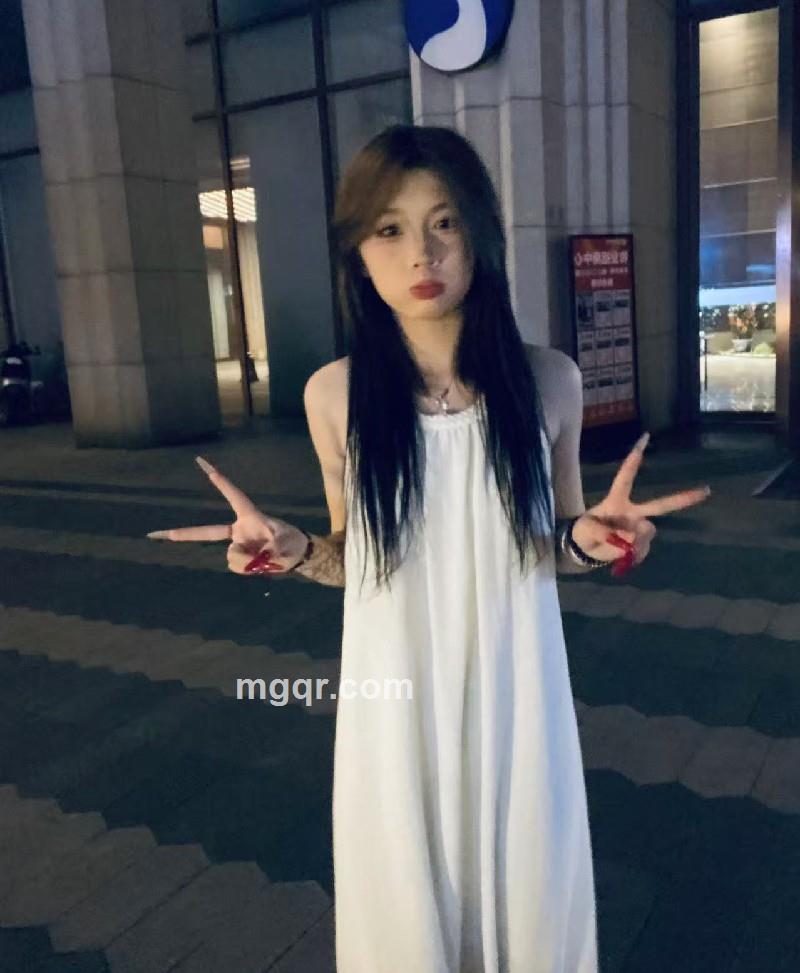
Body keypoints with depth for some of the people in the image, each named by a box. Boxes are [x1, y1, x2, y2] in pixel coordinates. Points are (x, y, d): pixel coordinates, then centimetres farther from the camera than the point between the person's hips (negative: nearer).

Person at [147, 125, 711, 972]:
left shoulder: (548, 381, -7)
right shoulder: (335, 394, -7)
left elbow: (559, 545, 6)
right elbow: (354, 557, 5)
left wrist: (591, 535, -16)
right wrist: (294, 550, -15)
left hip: (511, 693, 1)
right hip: (395, 701, 0)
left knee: (525, 893, 17)